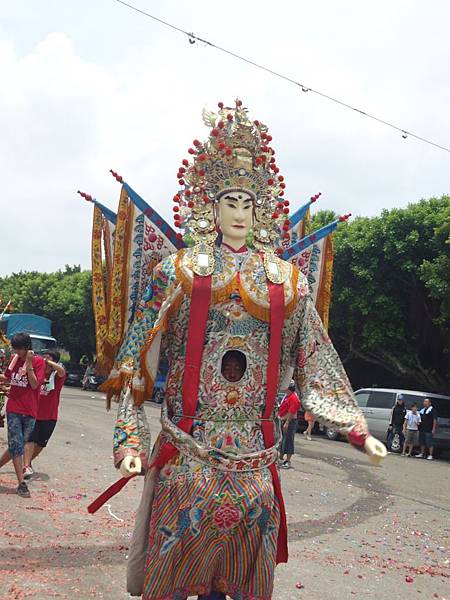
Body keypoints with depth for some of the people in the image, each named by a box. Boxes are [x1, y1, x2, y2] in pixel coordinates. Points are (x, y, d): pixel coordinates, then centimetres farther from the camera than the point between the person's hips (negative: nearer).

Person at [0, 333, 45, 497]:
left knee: (17, 446, 6)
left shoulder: (38, 361, -6)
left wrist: (29, 364, -20)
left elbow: (34, 384, -15)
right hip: (13, 409, 2)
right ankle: (21, 483, -2)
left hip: (30, 412, -2)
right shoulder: (14, 359, 8)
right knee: (16, 446, -5)